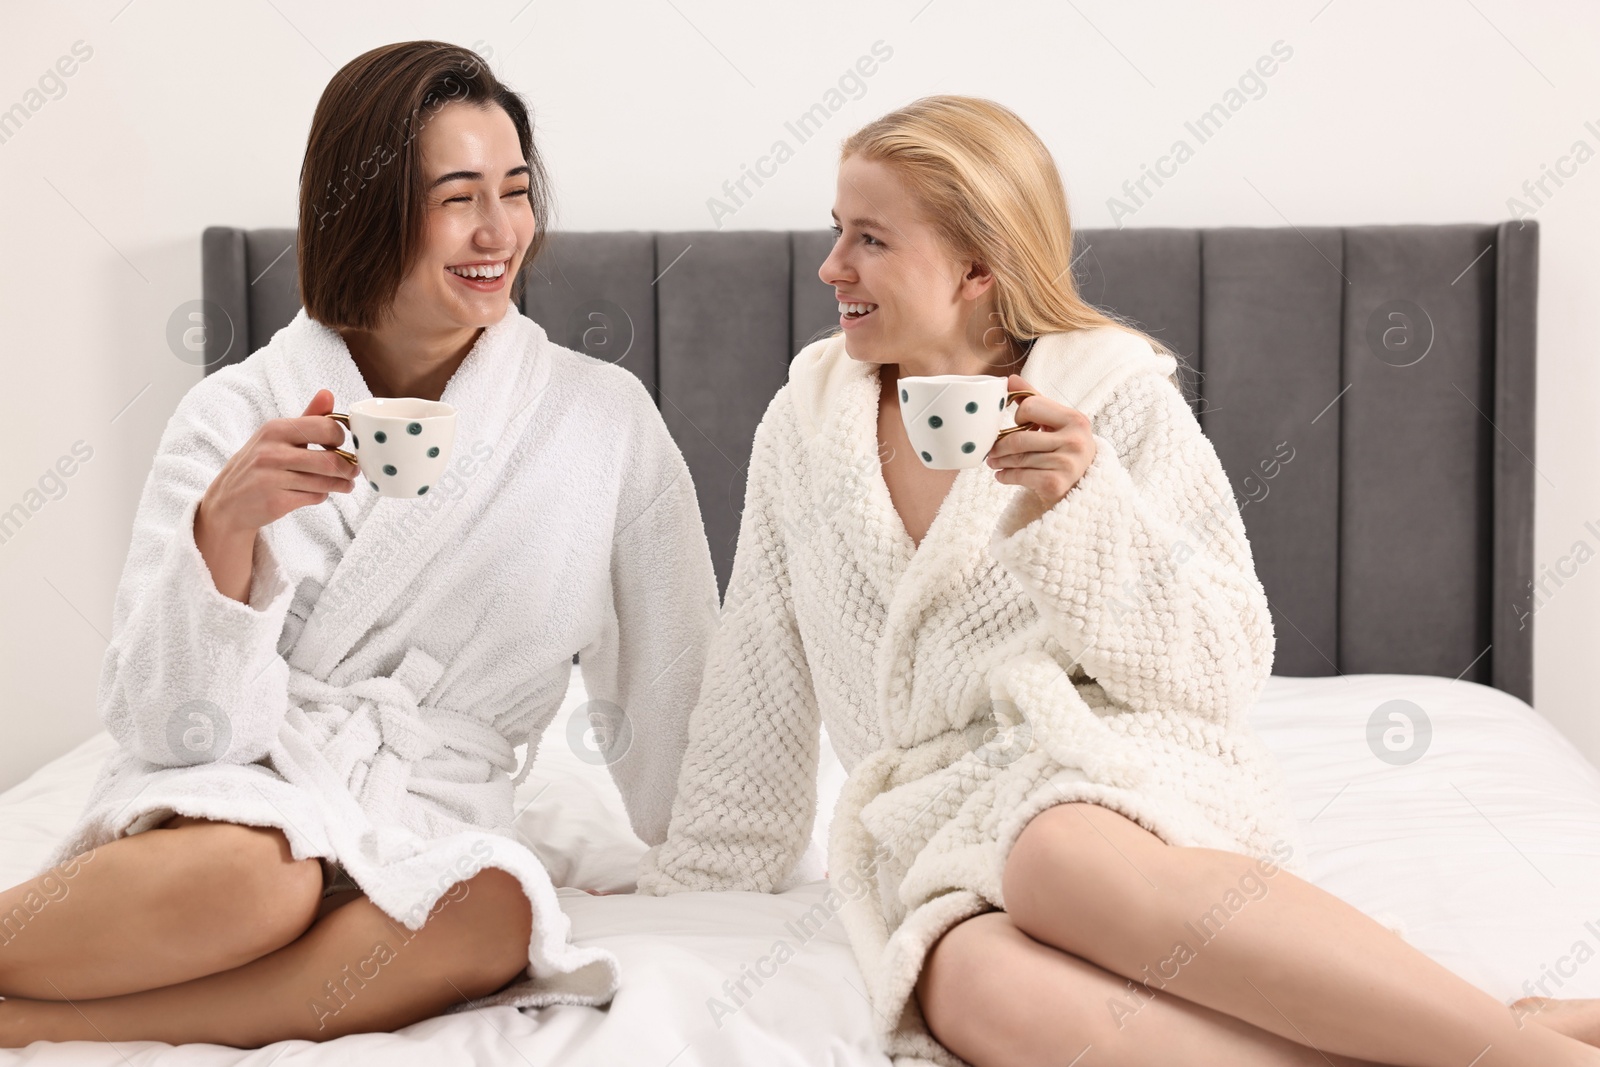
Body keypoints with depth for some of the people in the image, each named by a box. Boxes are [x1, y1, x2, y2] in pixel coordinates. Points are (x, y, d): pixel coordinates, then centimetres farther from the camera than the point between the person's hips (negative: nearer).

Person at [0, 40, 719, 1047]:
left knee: (488, 913, -35)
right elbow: (174, 722, -5)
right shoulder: (237, 415, 1)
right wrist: (225, 522, -19)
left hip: (430, 827, 2)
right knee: (248, 876, -38)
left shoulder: (606, 418, 4)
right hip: (230, 800, -2)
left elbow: (669, 702, 10)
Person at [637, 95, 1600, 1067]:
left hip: (1122, 777, -2)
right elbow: (755, 712, 20)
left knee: (1058, 857, -41)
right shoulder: (808, 422, 14)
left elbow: (1225, 673, -3)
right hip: (937, 831, 3)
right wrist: (682, 891, 21)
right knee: (980, 985, -36)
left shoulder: (1118, 397, 3)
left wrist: (1086, 504, -16)